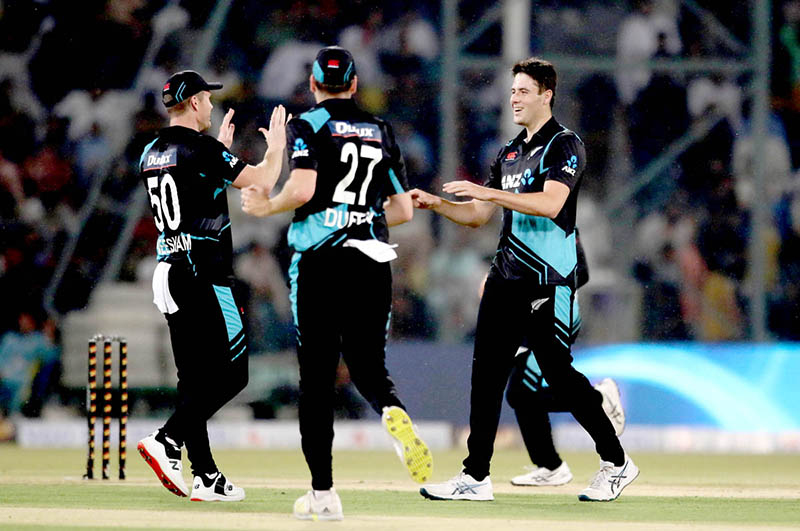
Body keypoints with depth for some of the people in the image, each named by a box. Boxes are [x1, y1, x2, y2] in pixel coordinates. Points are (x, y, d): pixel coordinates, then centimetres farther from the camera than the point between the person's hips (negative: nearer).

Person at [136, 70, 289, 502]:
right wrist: (276, 145, 8)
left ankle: (206, 478, 7)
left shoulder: (152, 154, 14)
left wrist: (221, 149, 34)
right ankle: (169, 440, -20)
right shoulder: (200, 148, -11)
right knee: (231, 372, -6)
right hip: (205, 272, -9)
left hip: (168, 270, 9)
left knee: (195, 377, 8)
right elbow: (261, 182, -10)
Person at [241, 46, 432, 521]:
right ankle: (394, 414, -24)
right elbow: (404, 210, 16)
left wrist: (266, 207, 3)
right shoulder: (381, 132, 15)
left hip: (319, 259, -3)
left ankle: (323, 493, -2)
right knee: (367, 363, 13)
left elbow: (302, 190, -15)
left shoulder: (308, 126, 0)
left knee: (317, 376, 1)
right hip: (372, 262, 3)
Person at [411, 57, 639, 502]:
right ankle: (476, 477, 3)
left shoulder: (565, 145, -6)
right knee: (487, 370, 1)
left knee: (557, 372, -7)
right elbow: (478, 215, 22)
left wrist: (490, 193, -28)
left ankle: (616, 462, 6)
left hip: (548, 281, -8)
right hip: (506, 277, 8)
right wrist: (435, 204, 5)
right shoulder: (510, 153, 19)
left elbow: (550, 203, -23)